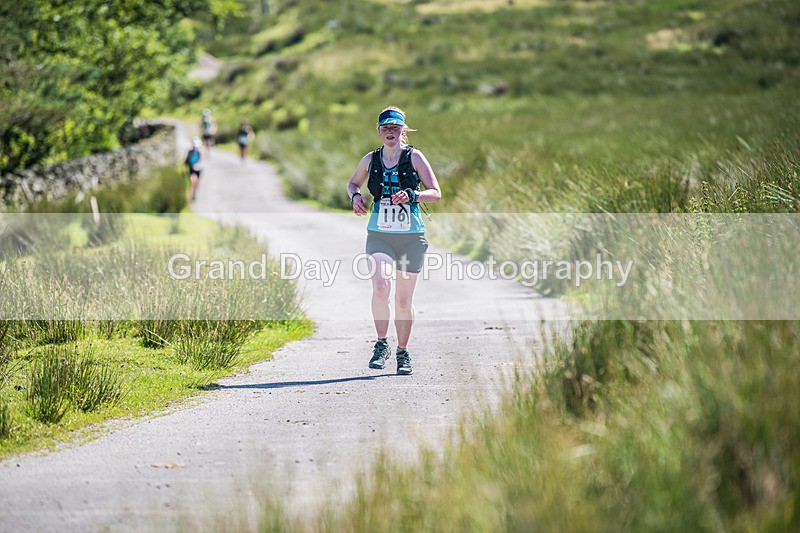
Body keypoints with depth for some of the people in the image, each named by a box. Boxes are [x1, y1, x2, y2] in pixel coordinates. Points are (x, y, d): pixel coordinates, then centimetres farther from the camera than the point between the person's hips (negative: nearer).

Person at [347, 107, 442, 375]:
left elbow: (436, 193, -3)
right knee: (380, 289, -21)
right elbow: (353, 183, 25)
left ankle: (403, 353, 22)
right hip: (379, 235, 1)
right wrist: (355, 196, 2)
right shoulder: (370, 160, 7)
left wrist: (412, 195, -22)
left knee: (404, 299, 5)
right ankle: (381, 344, -2)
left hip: (411, 237, -1)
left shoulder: (414, 157, 0)